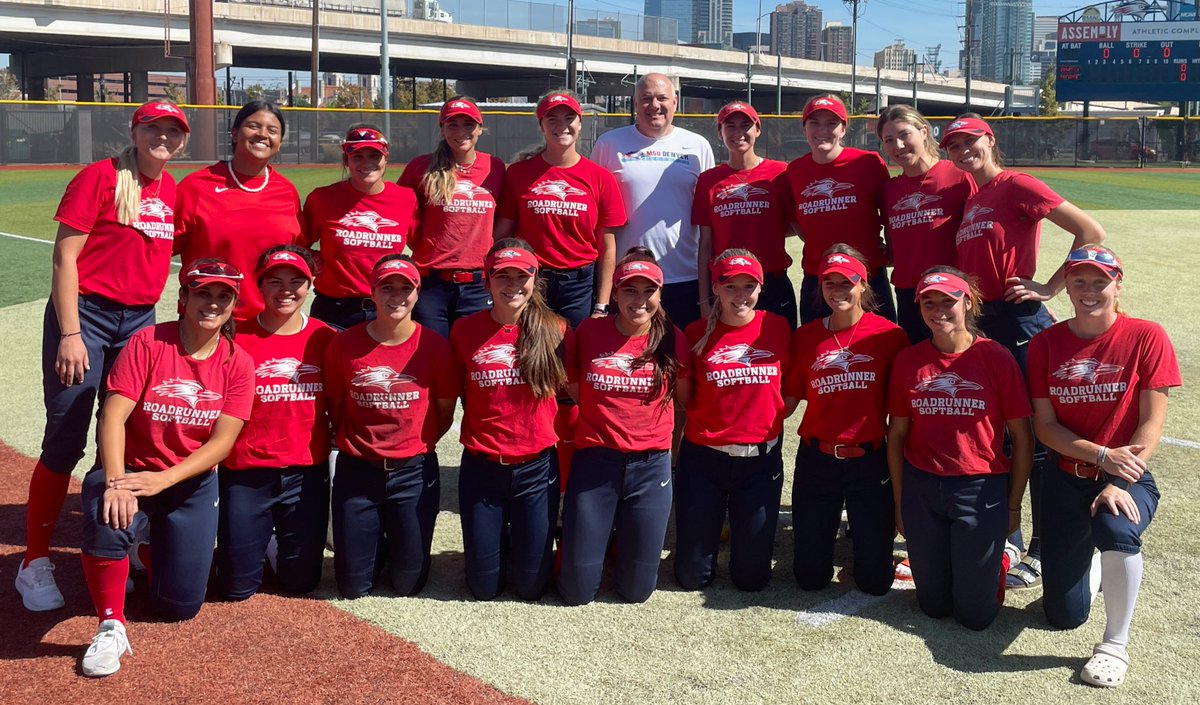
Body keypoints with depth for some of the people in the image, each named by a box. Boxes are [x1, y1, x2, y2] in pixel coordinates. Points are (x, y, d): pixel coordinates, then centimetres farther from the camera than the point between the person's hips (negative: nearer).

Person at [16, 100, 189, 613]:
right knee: (65, 440, -3)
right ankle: (35, 564, 8)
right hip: (85, 315, -6)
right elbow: (65, 257, -11)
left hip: (140, 321, 6)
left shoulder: (172, 190, 9)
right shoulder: (99, 178, -8)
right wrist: (70, 335, -16)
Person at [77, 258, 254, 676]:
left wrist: (163, 479, -26)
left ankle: (148, 547, 33)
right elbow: (114, 415, -18)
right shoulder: (148, 343, -11)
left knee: (180, 606, -2)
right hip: (132, 469, -2)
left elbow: (222, 441, -12)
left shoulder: (237, 364, -5)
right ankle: (111, 627, -17)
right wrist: (115, 482, -33)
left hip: (191, 482, 2)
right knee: (109, 517, -39)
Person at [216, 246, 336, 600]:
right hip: (245, 474, -1)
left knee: (301, 581, 8)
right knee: (237, 587, 5)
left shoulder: (325, 339, -1)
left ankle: (276, 543, 39)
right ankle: (255, 540, 37)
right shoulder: (236, 339, -7)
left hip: (307, 473, 1)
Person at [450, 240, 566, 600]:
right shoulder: (465, 330, -4)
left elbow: (565, 392, 6)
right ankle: (499, 539, 38)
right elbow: (455, 394, 9)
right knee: (484, 586, 8)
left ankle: (521, 540, 37)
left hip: (536, 466, 0)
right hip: (482, 466, 0)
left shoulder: (554, 330, -4)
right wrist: (484, 426, 2)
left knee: (532, 585, 7)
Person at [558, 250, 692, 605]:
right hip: (594, 463, -1)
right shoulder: (588, 332, -3)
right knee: (578, 590, 1)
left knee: (637, 590, 5)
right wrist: (609, 424, 6)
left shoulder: (672, 340, -2)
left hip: (650, 466, 1)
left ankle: (625, 533, 36)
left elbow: (684, 400, 11)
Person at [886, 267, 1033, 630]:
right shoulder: (908, 361, 0)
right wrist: (899, 501, 8)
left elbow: (1022, 437, -3)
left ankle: (999, 553, 33)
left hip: (981, 490, -2)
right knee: (933, 605, 10)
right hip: (921, 488, 2)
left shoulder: (996, 358, -8)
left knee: (976, 613, 4)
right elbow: (897, 433, 6)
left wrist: (1013, 505, -2)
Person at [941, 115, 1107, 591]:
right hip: (979, 323, 8)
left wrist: (1049, 288, -11)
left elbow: (1091, 232, -12)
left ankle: (1041, 553, 6)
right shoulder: (969, 199, 15)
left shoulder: (1016, 186, -6)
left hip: (1018, 322, -8)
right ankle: (1005, 536, 27)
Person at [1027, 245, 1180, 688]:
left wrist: (1120, 482, -22)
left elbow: (1152, 422, -11)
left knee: (1116, 526, -40)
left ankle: (1116, 644, -16)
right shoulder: (1046, 343, -2)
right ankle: (1091, 560, 40)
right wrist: (1102, 455, -18)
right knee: (1063, 615, 3)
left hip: (1128, 477, -2)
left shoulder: (1146, 337, -9)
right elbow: (1045, 426, -3)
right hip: (1067, 479, 3)